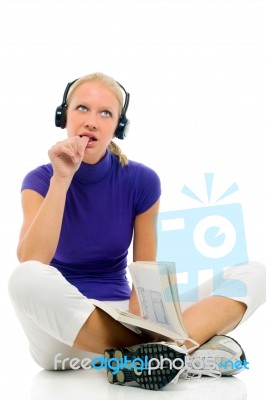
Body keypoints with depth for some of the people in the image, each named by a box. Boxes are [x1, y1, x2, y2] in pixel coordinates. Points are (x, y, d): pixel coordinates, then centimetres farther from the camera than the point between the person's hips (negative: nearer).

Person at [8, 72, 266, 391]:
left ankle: (172, 348, -39)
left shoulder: (141, 181, -2)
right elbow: (30, 266, -22)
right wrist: (61, 178, -23)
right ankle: (191, 349, -33)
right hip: (63, 330, -2)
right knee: (28, 280, -39)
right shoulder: (40, 180, -5)